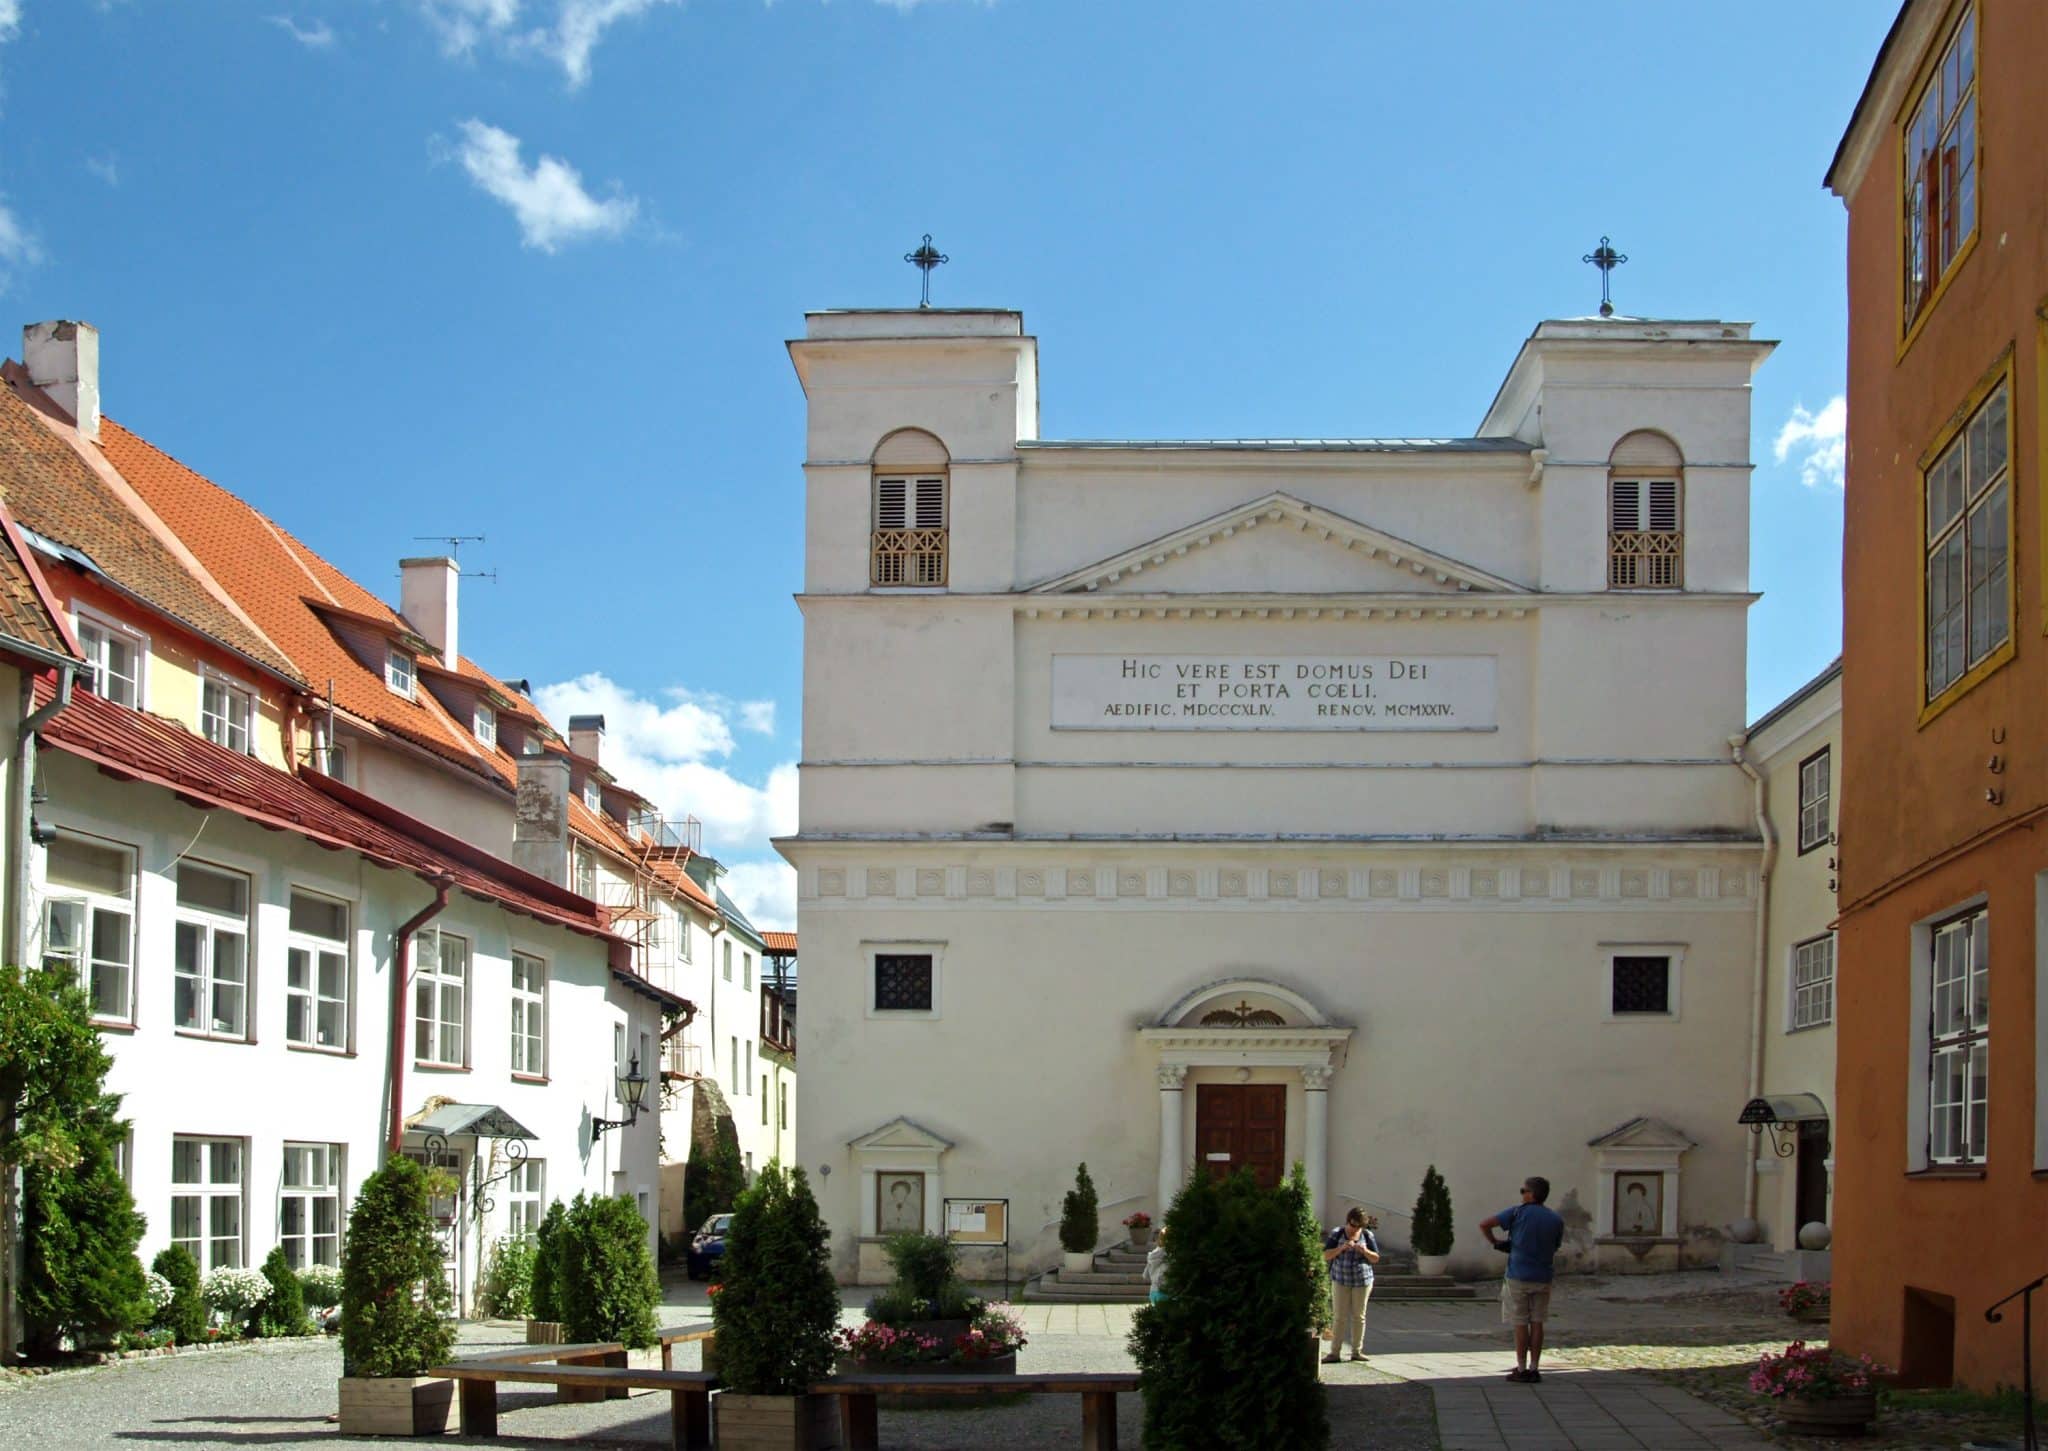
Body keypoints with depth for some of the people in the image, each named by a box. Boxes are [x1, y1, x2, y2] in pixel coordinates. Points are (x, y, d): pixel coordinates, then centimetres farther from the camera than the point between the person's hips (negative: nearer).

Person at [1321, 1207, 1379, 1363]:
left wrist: (1365, 1251, -17)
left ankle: (1357, 1351, 12)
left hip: (1362, 1280, 1)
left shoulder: (1368, 1235, 1)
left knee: (1359, 1316, 5)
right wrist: (1341, 1248, -22)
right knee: (1339, 1317, -4)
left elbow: (1376, 1258, 3)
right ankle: (1335, 1352, -3)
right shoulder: (1336, 1234, -3)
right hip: (1341, 1280, -1)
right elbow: (1326, 1255, -6)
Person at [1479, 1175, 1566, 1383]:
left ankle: (1521, 1369, 5)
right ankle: (1534, 1368, 9)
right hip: (1543, 1278, 3)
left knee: (1520, 1323, 3)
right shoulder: (1557, 1220, 3)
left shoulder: (1519, 1213, -8)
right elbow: (1555, 1248, 9)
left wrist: (1495, 1243, 4)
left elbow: (1484, 1224, -11)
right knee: (1537, 1323, 9)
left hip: (1519, 1277, -3)